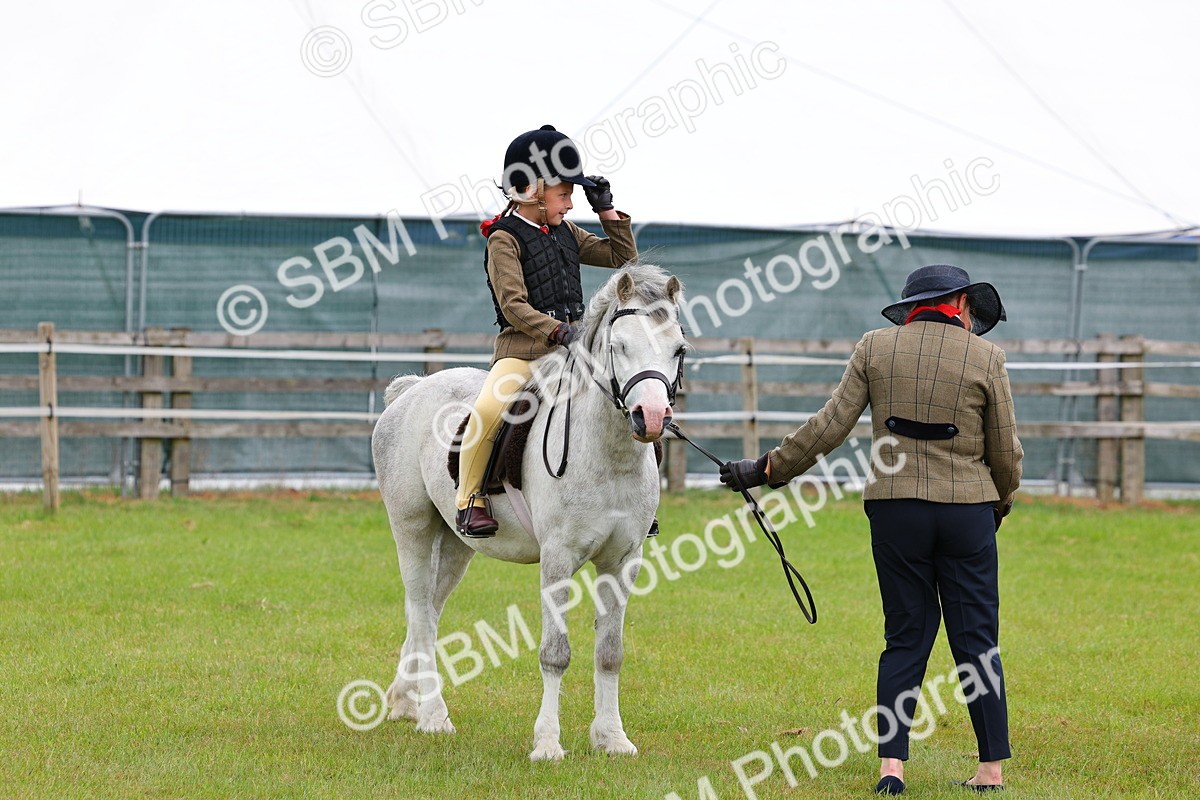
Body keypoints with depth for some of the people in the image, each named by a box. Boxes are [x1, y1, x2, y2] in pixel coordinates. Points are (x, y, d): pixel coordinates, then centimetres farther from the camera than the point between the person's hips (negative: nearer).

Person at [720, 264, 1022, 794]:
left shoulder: (875, 347, 3)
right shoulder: (985, 357, -1)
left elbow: (831, 425, -1)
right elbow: (1005, 450, 4)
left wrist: (768, 469, 7)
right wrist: (1002, 501, 23)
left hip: (894, 508, 2)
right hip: (969, 511, -2)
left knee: (905, 637, 8)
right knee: (977, 639, 5)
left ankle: (891, 763, -2)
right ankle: (992, 766, 6)